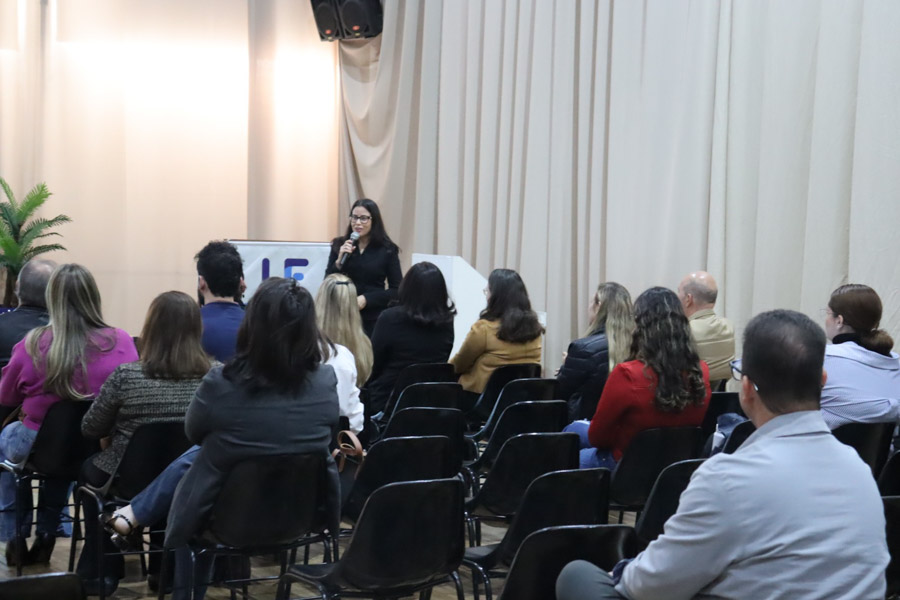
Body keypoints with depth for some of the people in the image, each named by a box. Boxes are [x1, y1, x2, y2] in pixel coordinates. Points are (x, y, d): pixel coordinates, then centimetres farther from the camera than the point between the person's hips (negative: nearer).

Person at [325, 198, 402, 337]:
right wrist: (339, 261, -13)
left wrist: (366, 299, -12)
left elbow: (397, 290, -1)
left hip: (375, 320, -1)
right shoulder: (339, 245, 5)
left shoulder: (388, 250, -1)